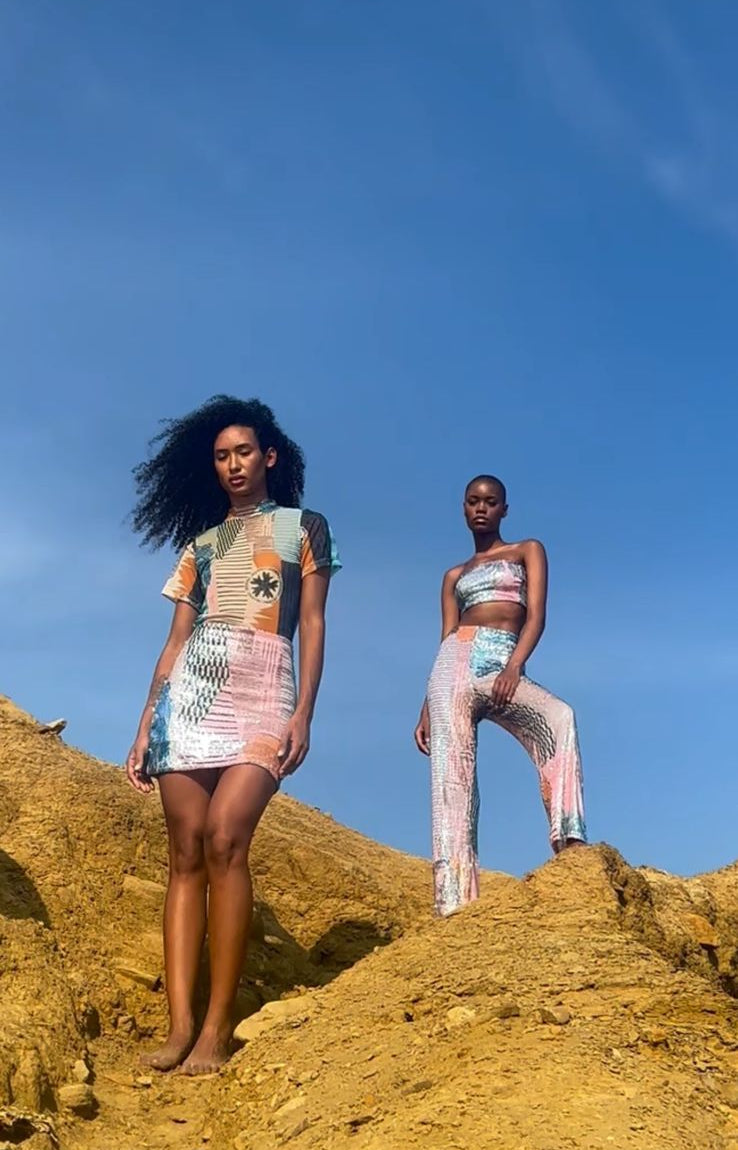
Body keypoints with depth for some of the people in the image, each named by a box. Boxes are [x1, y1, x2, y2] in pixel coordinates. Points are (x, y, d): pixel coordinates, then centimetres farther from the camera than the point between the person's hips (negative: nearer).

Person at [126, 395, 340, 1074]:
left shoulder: (305, 527, 14)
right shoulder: (199, 542, 22)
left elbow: (313, 625, 5)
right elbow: (176, 642, 16)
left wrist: (303, 713, -9)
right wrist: (145, 726, 7)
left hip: (261, 690, -4)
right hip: (190, 693, 4)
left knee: (223, 839, -21)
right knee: (186, 852, -5)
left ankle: (219, 1027, -18)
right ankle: (180, 1026, -7)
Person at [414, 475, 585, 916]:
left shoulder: (528, 551, 18)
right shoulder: (455, 575, 25)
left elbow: (537, 616, 3)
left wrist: (514, 666, -16)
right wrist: (427, 709, 10)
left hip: (504, 666, -3)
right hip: (456, 664, 3)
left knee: (560, 718, -35)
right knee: (451, 779, -12)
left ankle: (570, 841, -41)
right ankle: (455, 899, -17)